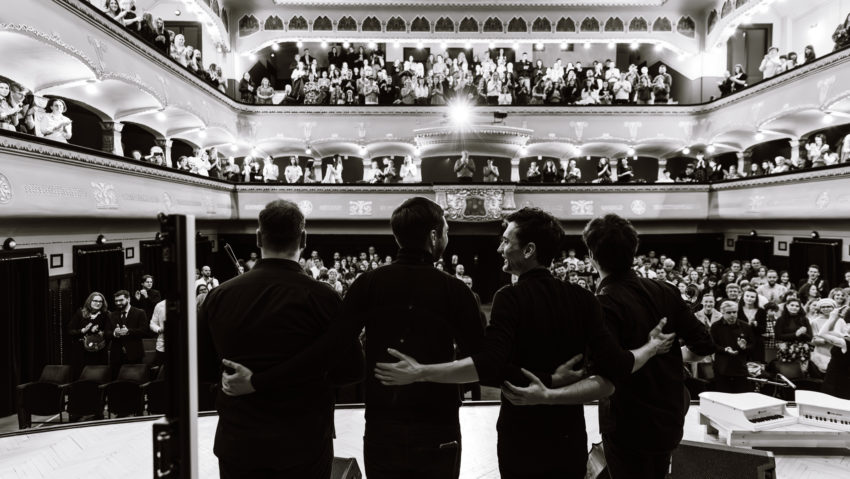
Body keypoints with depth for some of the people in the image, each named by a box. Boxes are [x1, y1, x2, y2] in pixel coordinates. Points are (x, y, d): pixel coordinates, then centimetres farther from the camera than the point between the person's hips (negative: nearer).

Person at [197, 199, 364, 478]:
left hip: (238, 445, 2)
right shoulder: (321, 297, -16)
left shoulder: (218, 296, -8)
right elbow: (351, 370, -12)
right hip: (304, 445, -2)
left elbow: (202, 369, 2)